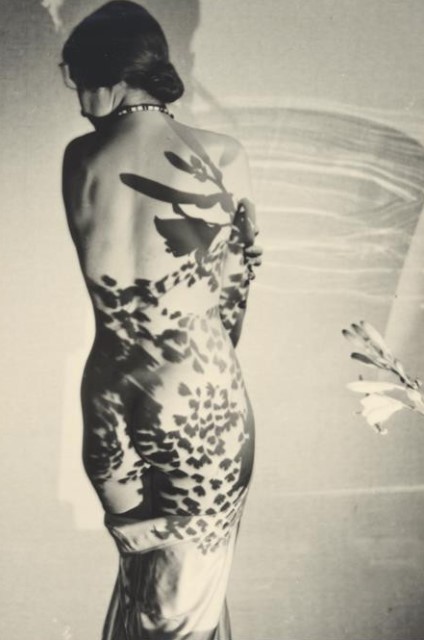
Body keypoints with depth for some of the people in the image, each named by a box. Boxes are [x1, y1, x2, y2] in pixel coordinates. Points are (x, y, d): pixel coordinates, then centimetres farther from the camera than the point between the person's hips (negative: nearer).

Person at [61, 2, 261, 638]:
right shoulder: (223, 156, -10)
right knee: (189, 589, 14)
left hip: (112, 395, 3)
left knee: (139, 570, 24)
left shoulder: (80, 161, -6)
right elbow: (236, 277, 2)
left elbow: (107, 284, 3)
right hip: (203, 394, -2)